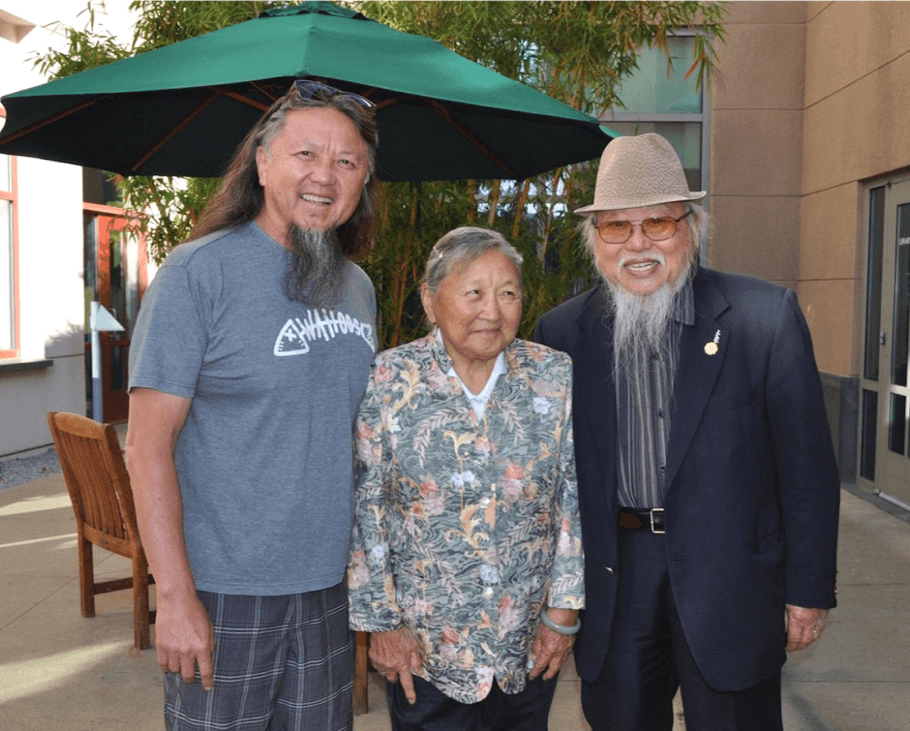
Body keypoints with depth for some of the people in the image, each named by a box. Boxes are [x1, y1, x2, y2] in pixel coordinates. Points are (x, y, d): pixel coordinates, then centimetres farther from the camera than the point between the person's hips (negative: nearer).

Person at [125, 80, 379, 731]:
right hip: (223, 588, -5)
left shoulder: (358, 287, 8)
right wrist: (175, 596, -19)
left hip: (328, 586, 6)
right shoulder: (199, 272, -11)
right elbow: (148, 443, -14)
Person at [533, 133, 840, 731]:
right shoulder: (561, 333, 1)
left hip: (729, 581, -2)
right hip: (612, 582, 2)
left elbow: (807, 464, -4)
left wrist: (810, 591, -3)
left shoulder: (766, 316, -7)